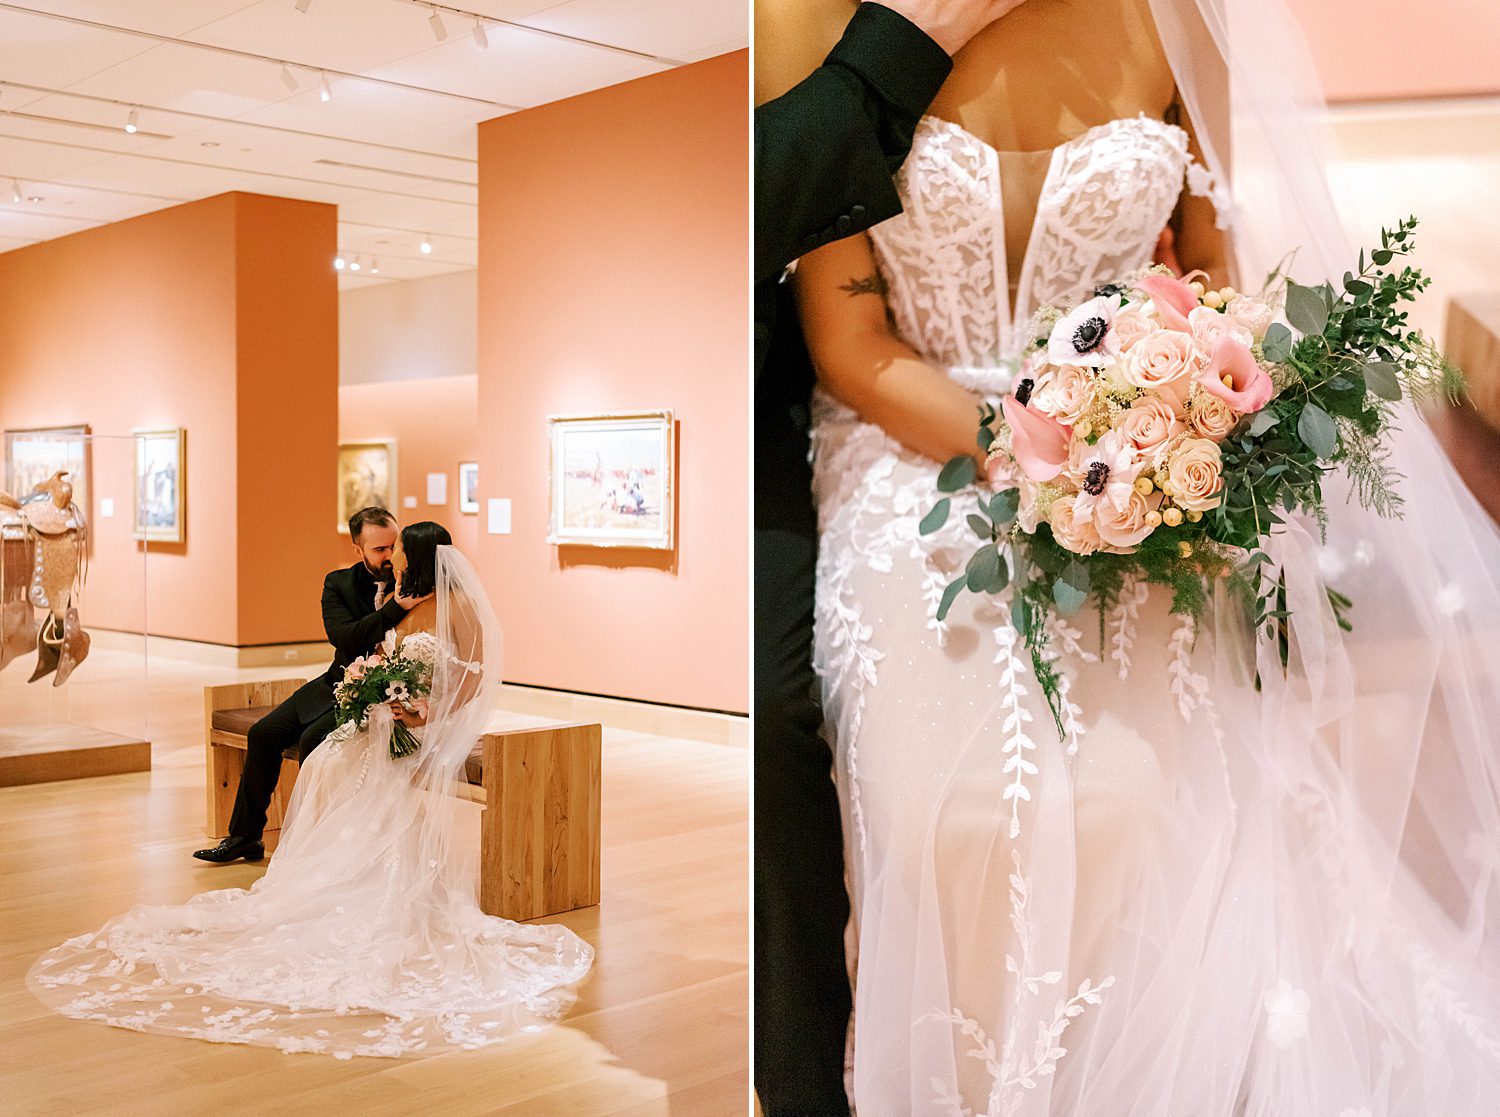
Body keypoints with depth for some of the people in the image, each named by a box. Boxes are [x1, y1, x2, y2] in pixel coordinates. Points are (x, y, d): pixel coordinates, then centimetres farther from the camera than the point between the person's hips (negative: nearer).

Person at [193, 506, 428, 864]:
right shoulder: (339, 583, 0)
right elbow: (343, 637, -19)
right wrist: (396, 608, -31)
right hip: (337, 686, 5)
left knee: (313, 739, -26)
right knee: (263, 734, -3)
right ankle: (245, 836, 11)